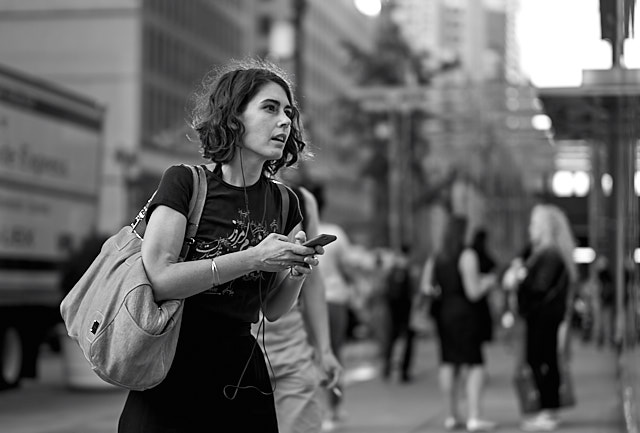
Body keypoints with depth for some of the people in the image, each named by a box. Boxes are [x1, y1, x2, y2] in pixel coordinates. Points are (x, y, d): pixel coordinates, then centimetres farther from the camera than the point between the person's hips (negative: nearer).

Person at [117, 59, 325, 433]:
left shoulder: (285, 204, 6)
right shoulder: (185, 182, -7)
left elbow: (272, 310, 10)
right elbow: (157, 279, -19)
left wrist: (298, 272, -10)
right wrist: (253, 258, -22)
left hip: (244, 379, 4)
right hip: (174, 378, -4)